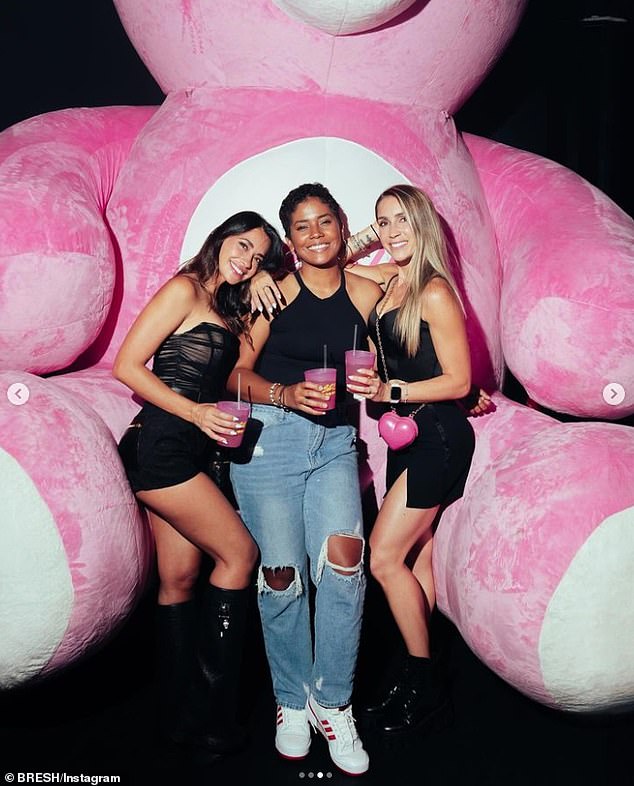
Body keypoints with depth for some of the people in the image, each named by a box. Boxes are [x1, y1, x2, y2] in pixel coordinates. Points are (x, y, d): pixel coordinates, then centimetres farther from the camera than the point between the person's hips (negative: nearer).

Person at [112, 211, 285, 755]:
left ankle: (180, 713, 16)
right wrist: (195, 412, -18)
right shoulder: (184, 289, -7)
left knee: (181, 578, 8)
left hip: (189, 453, 8)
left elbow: (234, 379, 10)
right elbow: (128, 366, -12)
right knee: (239, 553, -5)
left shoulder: (226, 310, 20)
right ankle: (211, 711, 5)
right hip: (162, 445, -8)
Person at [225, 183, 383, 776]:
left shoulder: (366, 293, 8)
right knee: (281, 572, -1)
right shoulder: (276, 291, 0)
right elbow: (237, 374, -1)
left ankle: (331, 703, 4)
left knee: (344, 557, -15)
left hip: (336, 442, 2)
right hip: (270, 437, -2)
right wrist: (286, 394, -17)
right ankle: (291, 701, 21)